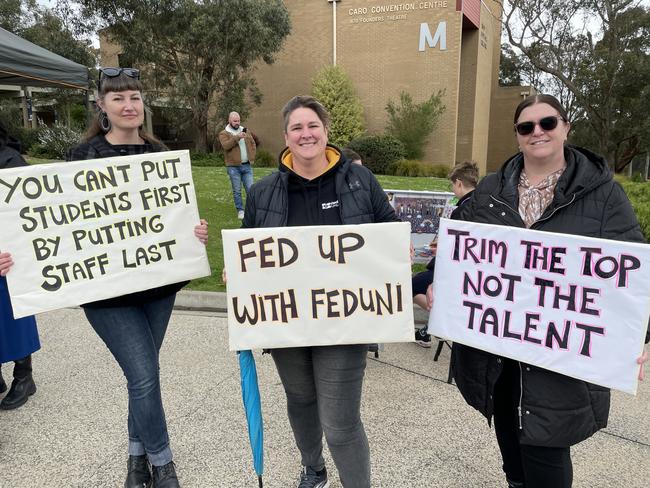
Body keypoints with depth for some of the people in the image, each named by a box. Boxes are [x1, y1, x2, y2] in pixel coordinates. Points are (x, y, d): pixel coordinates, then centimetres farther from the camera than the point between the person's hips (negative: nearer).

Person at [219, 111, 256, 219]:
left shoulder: (246, 131, 14)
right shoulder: (224, 133, 1)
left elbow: (253, 144, 18)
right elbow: (226, 145, -17)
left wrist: (252, 157, 5)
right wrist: (237, 137, -26)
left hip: (247, 166, 3)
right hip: (233, 167, -3)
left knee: (250, 189, 0)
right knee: (237, 190, 3)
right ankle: (240, 210, 13)